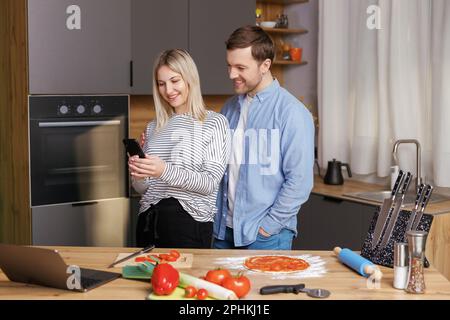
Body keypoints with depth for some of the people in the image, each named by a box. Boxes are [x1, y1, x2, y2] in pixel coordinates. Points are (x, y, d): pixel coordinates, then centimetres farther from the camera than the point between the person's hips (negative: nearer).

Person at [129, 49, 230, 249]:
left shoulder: (214, 123, -2)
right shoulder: (154, 127, 12)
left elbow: (210, 183, -11)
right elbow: (142, 188, 15)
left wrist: (165, 171, -24)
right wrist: (138, 175, -8)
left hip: (188, 224, -4)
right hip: (148, 222, 5)